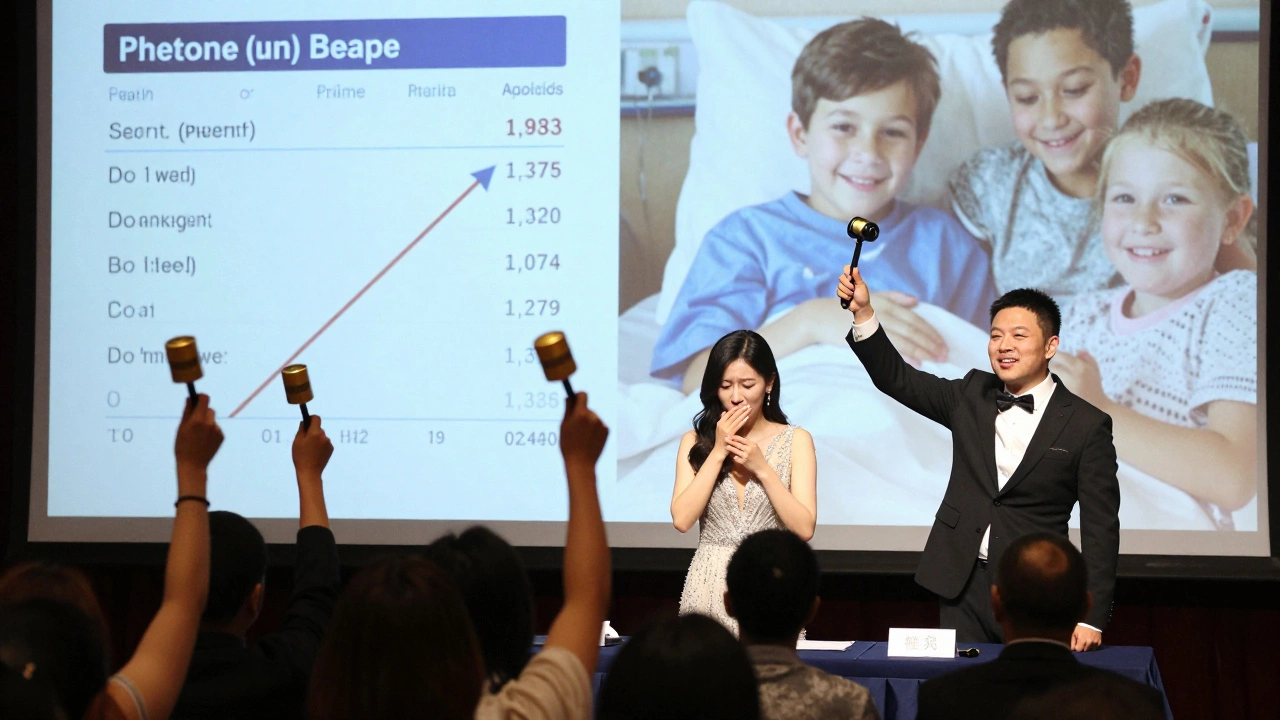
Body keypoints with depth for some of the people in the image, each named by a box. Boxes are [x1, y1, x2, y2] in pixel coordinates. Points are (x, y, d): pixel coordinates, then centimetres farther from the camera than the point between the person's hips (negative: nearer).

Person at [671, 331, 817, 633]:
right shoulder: (696, 441, 5)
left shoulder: (795, 441, 1)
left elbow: (804, 528, -6)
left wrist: (762, 468, -13)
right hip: (710, 585, 1)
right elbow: (682, 519, -7)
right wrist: (718, 453, -9)